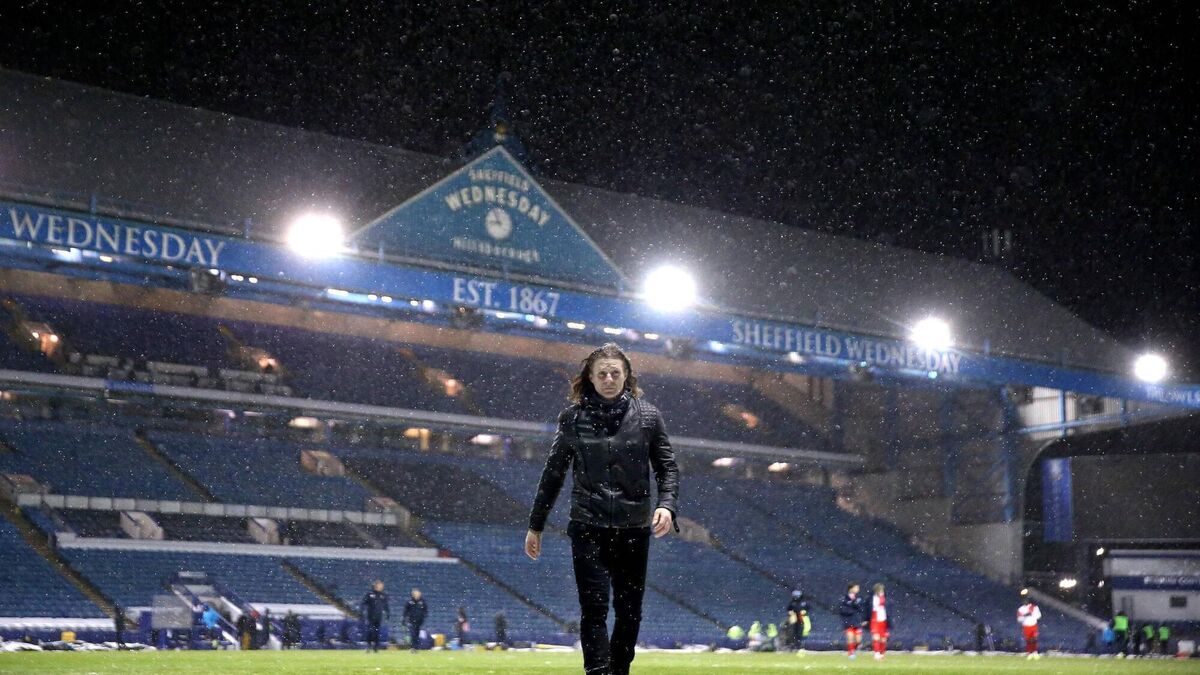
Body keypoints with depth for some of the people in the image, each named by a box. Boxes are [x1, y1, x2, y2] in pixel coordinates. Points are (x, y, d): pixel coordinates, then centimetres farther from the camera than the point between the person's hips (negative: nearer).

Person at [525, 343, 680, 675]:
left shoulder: (647, 416, 4)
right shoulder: (573, 417, 3)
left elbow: (667, 467, 6)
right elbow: (553, 473, 10)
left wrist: (667, 504, -14)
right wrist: (535, 525, 11)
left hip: (634, 529, 1)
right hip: (588, 526, -1)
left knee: (630, 611, 8)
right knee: (594, 609, -10)